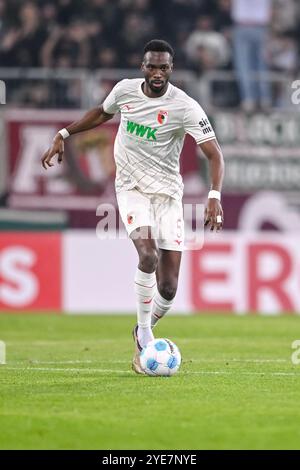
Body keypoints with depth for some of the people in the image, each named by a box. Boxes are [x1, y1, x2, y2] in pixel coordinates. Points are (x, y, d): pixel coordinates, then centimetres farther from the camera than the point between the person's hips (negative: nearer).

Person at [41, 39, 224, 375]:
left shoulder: (185, 107, -15)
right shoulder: (125, 89, -4)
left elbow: (214, 154, -17)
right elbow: (101, 114, 19)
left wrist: (215, 196, -32)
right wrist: (63, 136, 18)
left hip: (167, 193, -1)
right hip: (131, 188, 1)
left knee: (168, 287, -5)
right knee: (148, 255, -28)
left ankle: (143, 333, 25)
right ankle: (144, 335, -13)